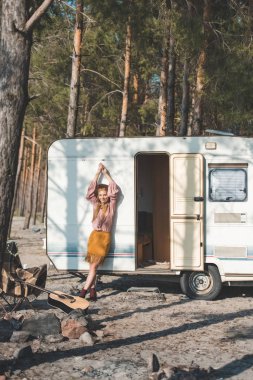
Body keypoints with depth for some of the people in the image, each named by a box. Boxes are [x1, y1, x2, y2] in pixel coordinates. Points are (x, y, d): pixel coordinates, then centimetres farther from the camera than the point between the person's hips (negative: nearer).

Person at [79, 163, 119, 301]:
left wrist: (106, 174, 7)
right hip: (94, 235, 4)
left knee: (94, 265, -9)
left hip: (105, 237, -4)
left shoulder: (111, 205, 7)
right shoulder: (96, 204, 14)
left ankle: (83, 292, -14)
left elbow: (115, 191, 0)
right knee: (92, 265, 1)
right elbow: (91, 190, 8)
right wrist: (98, 172, 5)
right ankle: (92, 292, 2)